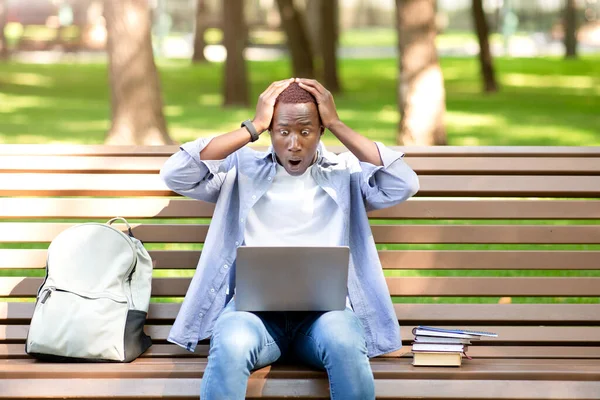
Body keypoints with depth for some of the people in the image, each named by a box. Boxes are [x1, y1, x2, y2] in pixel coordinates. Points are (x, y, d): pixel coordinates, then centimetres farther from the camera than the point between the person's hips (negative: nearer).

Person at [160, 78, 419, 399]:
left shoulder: (345, 173, 16)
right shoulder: (243, 168, 15)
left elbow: (405, 184, -2)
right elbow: (175, 174, 0)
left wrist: (337, 124, 1)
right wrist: (253, 127, 2)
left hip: (325, 305, 0)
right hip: (254, 303, 0)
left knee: (345, 346, -37)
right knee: (231, 347, -37)